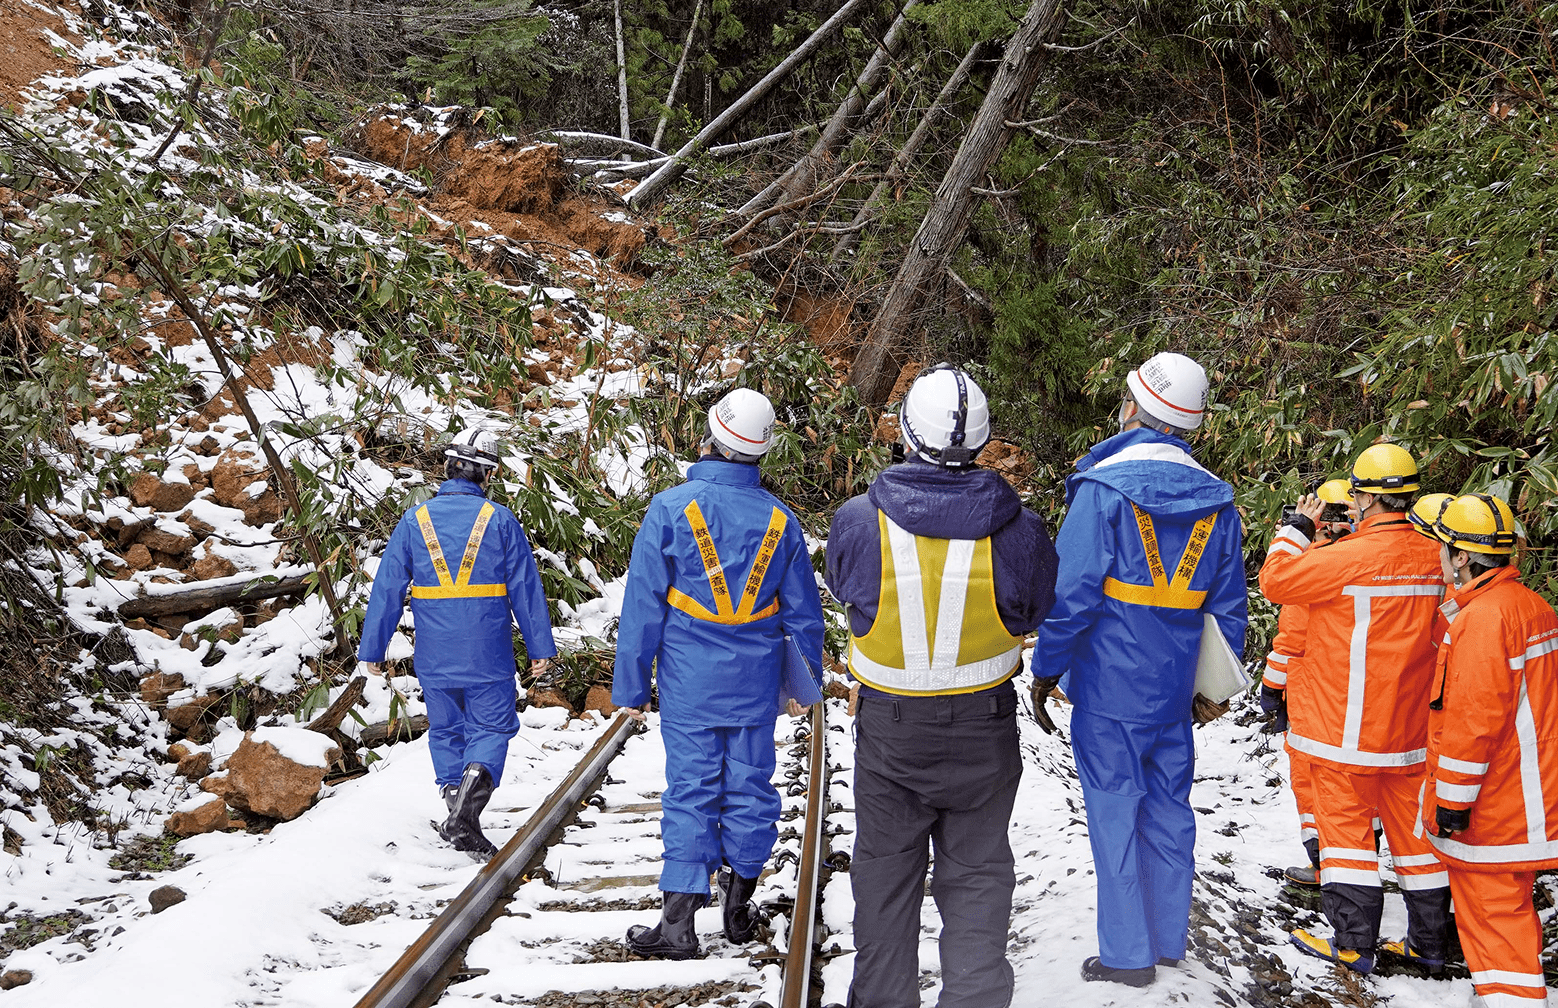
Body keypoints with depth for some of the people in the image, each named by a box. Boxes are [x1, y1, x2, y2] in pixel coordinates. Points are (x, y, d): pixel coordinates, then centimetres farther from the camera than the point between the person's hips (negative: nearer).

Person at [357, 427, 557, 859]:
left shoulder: (415, 520, 1)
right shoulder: (500, 520, -4)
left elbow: (387, 589, 1)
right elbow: (526, 588, -2)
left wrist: (372, 648, 8)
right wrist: (540, 646, 6)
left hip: (434, 656, 2)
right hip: (488, 655, -2)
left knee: (446, 731, 17)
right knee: (491, 728, 8)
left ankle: (460, 820, 18)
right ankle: (464, 814, -14)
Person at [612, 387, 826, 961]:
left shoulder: (671, 509, -11)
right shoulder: (780, 520, 0)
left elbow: (643, 607, -8)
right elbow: (804, 614, 7)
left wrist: (631, 686, -1)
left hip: (689, 682, -2)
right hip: (755, 683, 2)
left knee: (690, 791, 1)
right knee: (749, 786, 12)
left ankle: (679, 923, 1)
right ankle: (738, 908, 22)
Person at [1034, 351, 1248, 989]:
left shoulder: (1104, 487, -13)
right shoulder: (1215, 500, 5)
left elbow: (1072, 592, -14)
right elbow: (1228, 606, 11)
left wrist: (1046, 668, -5)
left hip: (1108, 682, -5)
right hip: (1175, 686, 6)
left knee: (1115, 809, 2)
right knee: (1169, 805, 15)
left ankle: (1128, 954, 7)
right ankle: (1169, 939, 26)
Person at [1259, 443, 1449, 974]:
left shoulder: (1352, 557, -20)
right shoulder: (1434, 557, 0)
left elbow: (1276, 580, -13)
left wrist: (1298, 527, 1)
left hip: (1347, 726, -6)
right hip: (1412, 724, 6)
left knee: (1346, 825, 3)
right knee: (1412, 826, 14)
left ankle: (1353, 944, 6)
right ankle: (1429, 942, 22)